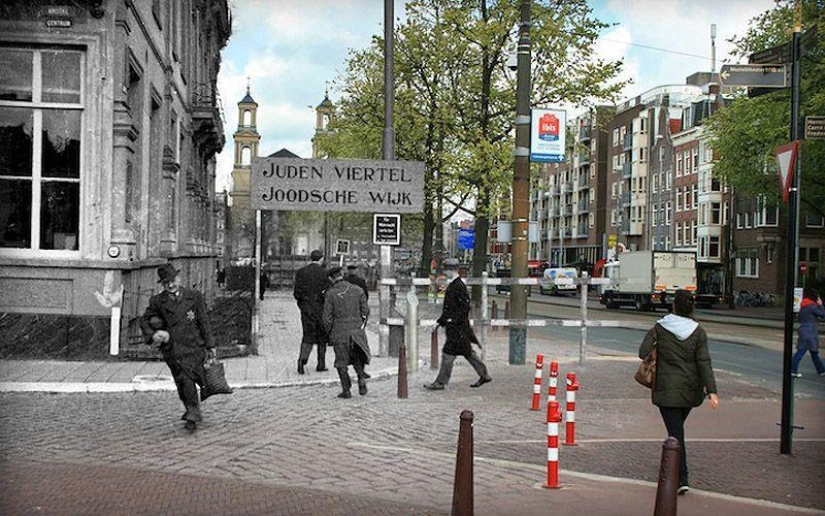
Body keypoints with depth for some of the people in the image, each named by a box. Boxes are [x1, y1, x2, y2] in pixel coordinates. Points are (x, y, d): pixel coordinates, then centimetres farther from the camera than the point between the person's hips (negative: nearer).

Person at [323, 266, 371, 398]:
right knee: (357, 358, 22)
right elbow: (365, 311, 2)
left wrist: (329, 333, 7)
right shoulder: (358, 290, -3)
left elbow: (327, 318, -9)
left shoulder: (330, 294, -10)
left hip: (339, 333, -2)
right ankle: (361, 378, 1)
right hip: (357, 331, 2)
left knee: (342, 362, 11)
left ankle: (346, 390, 11)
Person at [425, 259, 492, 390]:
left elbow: (465, 307, -20)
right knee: (468, 352, 15)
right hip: (452, 326, 10)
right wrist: (442, 320, 20)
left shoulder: (459, 286, -17)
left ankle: (441, 383, -2)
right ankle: (484, 376, 24)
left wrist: (452, 320, -20)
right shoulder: (452, 285, 13)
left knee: (448, 353, -6)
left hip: (458, 327, -10)